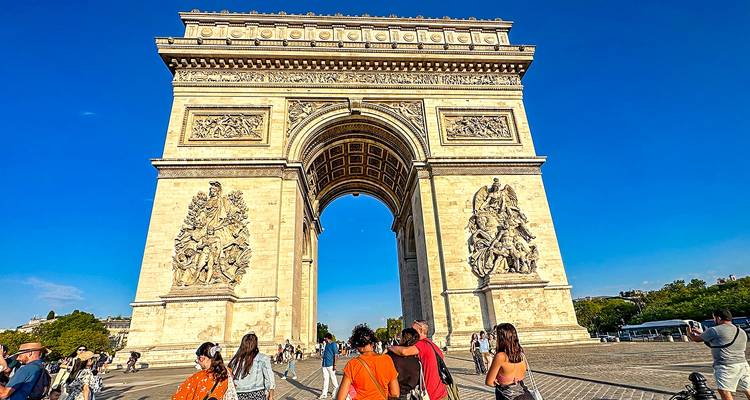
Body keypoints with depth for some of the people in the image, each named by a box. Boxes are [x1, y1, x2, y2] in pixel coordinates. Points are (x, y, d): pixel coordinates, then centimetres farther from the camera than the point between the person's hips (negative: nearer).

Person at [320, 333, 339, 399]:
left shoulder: (333, 344, -11)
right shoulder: (327, 345, 13)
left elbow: (335, 355, -13)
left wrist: (334, 365, -16)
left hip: (330, 365, -7)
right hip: (325, 364, 7)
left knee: (332, 377, 6)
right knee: (325, 379, 7)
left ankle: (336, 388, 28)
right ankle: (324, 394, 11)